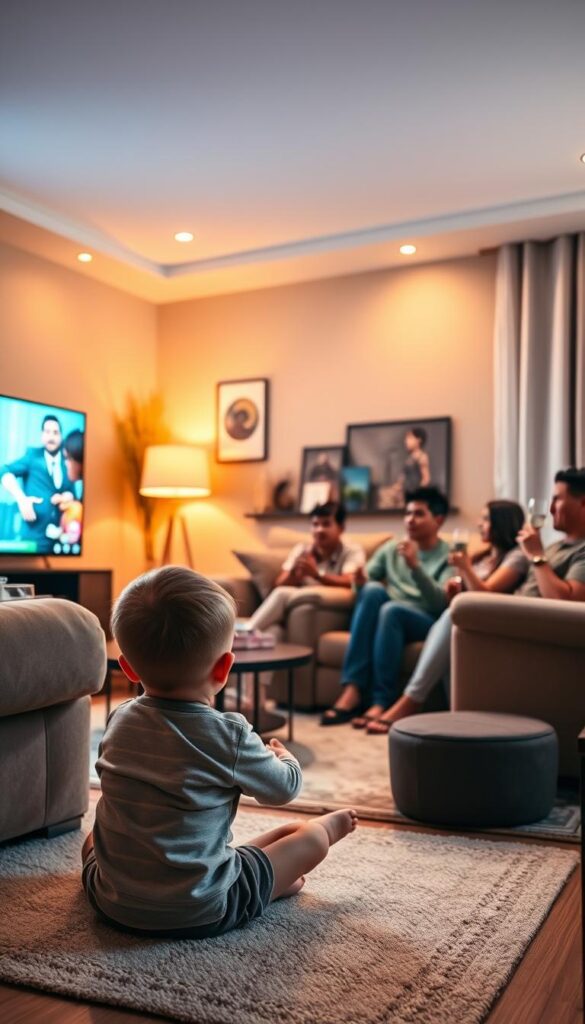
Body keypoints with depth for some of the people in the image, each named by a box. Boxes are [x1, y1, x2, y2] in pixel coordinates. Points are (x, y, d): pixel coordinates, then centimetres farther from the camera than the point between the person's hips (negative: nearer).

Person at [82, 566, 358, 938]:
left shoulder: (118, 720, -5)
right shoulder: (229, 735, -18)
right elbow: (284, 788, 0)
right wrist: (284, 756, 23)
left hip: (112, 904, 4)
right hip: (201, 912, -4)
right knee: (309, 837, 10)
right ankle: (328, 829, 41)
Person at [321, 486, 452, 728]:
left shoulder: (449, 556, 2)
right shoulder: (390, 548, 15)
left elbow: (441, 603, -13)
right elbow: (361, 585, 10)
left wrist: (415, 566, -25)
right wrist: (360, 582, -15)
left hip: (426, 623, -3)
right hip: (384, 619, 4)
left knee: (392, 609, -35)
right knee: (373, 590, -29)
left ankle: (382, 701, -34)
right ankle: (352, 689, -34)